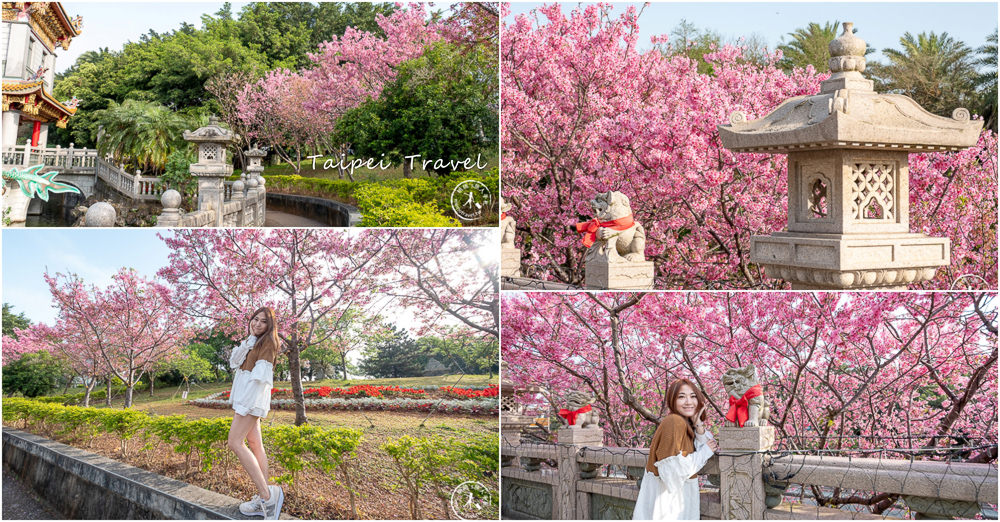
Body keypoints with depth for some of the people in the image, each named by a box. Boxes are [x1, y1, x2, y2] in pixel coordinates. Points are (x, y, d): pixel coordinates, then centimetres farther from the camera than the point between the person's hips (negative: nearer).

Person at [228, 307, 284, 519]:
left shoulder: (267, 342, -9)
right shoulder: (252, 342, 20)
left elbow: (261, 374, -17)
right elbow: (234, 362, 8)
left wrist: (245, 403, -23)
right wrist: (249, 341, -6)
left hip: (253, 396, -10)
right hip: (245, 396, 10)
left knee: (235, 443, -17)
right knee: (255, 444, 6)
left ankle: (266, 495, -23)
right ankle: (263, 500, 5)